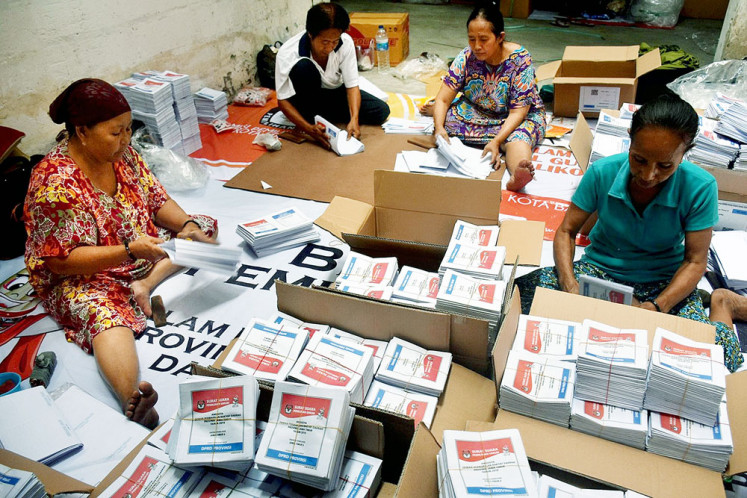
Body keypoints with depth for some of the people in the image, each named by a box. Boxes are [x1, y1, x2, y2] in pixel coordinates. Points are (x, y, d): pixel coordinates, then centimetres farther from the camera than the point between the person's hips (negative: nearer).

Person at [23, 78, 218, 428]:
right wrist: (129, 250, -34)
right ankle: (132, 400, -62)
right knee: (106, 315, -38)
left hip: (142, 249, 8)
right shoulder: (56, 182, -24)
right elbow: (62, 261, -24)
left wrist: (187, 225, -14)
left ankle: (145, 285, -16)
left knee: (205, 226, 3)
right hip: (81, 278, -8)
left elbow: (157, 201, 5)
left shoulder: (122, 153, -3)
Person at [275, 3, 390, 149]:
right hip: (307, 97, -4)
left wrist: (354, 119, -37)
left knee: (381, 111, -15)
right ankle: (307, 118, -15)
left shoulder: (346, 42, -23)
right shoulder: (287, 54, -30)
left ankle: (320, 116, -7)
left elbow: (352, 86, -19)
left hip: (335, 93, 4)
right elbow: (283, 100, -26)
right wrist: (309, 128, -41)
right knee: (303, 67, -35)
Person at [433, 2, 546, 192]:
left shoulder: (520, 60, -23)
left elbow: (518, 111, -26)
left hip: (517, 117, -5)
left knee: (518, 136, -43)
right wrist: (439, 128, -37)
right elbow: (443, 99, -16)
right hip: (476, 112, 5)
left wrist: (496, 141, -42)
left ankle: (517, 175, -64)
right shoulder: (466, 57, -15)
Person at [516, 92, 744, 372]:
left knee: (723, 350, -31)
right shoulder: (603, 172, -15)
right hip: (600, 269, 3)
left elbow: (695, 261, -10)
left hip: (664, 282, -2)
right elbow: (566, 231, -7)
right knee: (522, 290, -26)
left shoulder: (700, 187, -17)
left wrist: (657, 307, -28)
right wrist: (570, 285, -26)